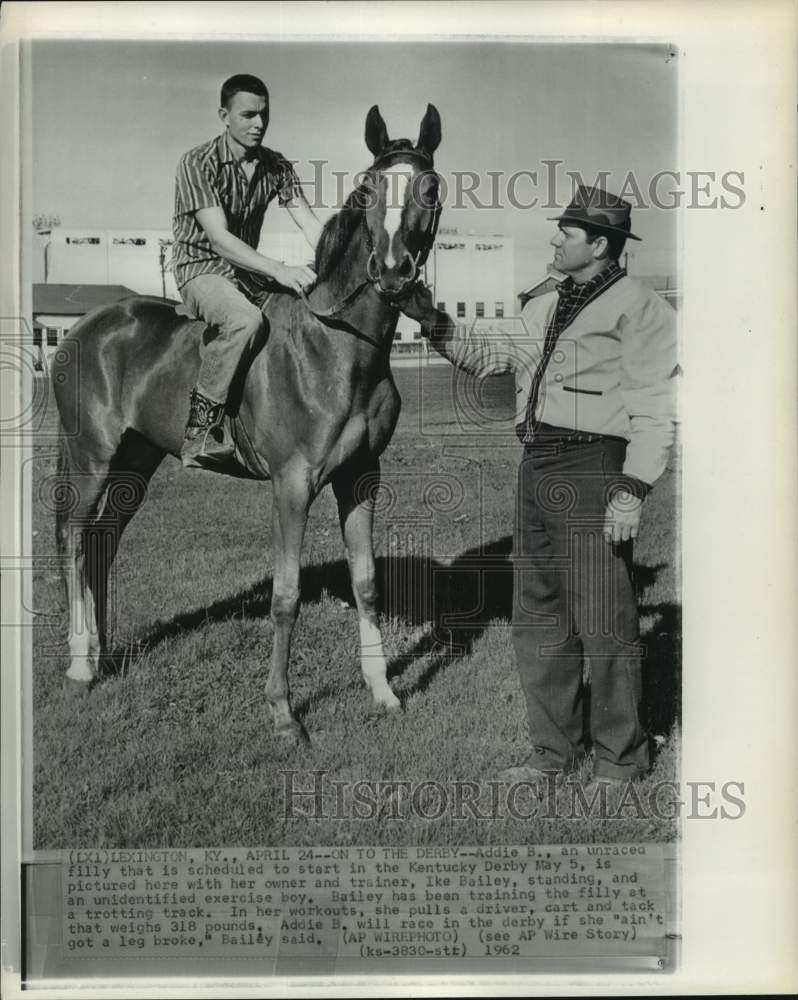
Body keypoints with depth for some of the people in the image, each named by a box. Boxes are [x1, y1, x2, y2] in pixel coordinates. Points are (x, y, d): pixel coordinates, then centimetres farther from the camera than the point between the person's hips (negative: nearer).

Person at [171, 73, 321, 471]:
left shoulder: (276, 166, 5)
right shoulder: (197, 163, -14)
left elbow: (311, 224, -3)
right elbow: (219, 239, -24)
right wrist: (280, 271, -36)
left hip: (250, 271, 7)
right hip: (202, 269, -7)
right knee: (246, 319, -37)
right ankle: (201, 428, -28)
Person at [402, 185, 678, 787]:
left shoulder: (638, 307, -6)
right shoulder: (544, 309, 18)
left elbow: (656, 410, -12)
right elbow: (487, 357, 26)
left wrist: (633, 489, -19)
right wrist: (432, 322, 13)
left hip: (592, 471, -8)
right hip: (536, 470, 8)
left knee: (602, 623, -1)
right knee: (538, 620, 13)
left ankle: (619, 761, 14)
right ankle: (555, 749, 26)